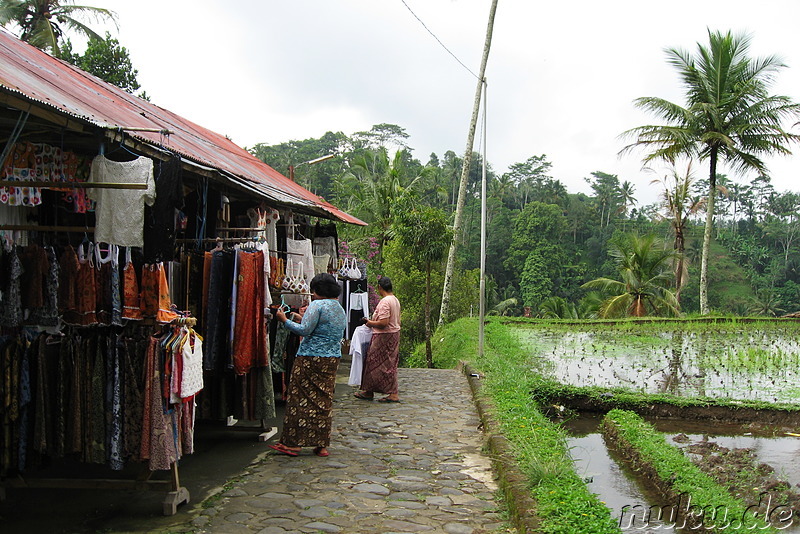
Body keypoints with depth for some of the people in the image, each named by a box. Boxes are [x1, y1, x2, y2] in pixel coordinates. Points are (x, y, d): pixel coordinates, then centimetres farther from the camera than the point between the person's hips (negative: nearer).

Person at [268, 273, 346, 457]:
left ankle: (293, 442, 3)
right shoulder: (340, 309, 15)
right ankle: (322, 445, 10)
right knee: (324, 400, 9)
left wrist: (285, 320, -5)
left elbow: (305, 330, -17)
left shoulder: (317, 305, -11)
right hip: (332, 359, 8)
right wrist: (302, 318, 25)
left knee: (301, 398, 0)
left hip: (310, 358, -8)